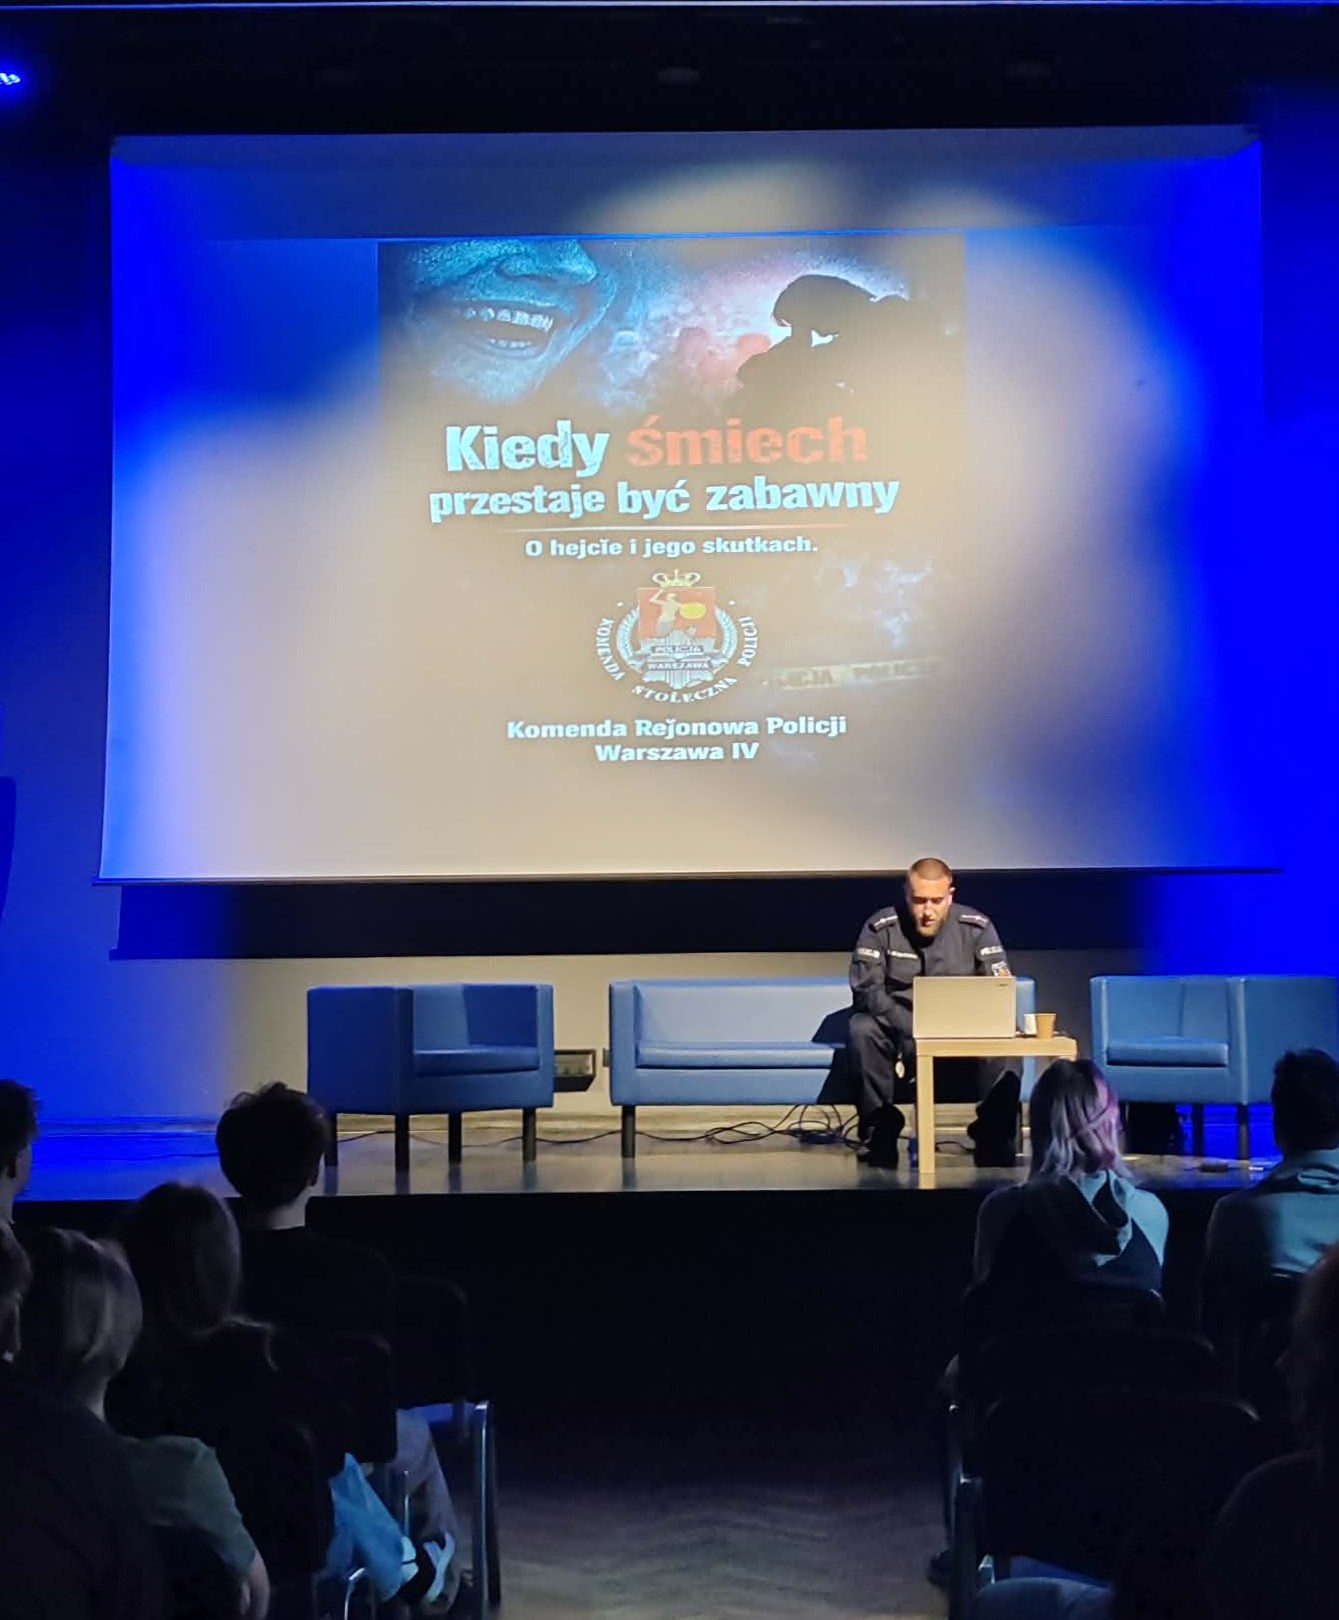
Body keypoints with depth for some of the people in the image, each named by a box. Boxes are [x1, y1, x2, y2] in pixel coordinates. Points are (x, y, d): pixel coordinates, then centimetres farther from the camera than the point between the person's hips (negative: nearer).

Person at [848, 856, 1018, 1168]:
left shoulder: (976, 927, -4)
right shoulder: (880, 928, -7)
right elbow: (866, 988, -15)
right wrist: (909, 1030, -30)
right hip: (899, 1033, 0)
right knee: (862, 1030, -32)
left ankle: (994, 1130, -14)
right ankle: (880, 1125, -18)